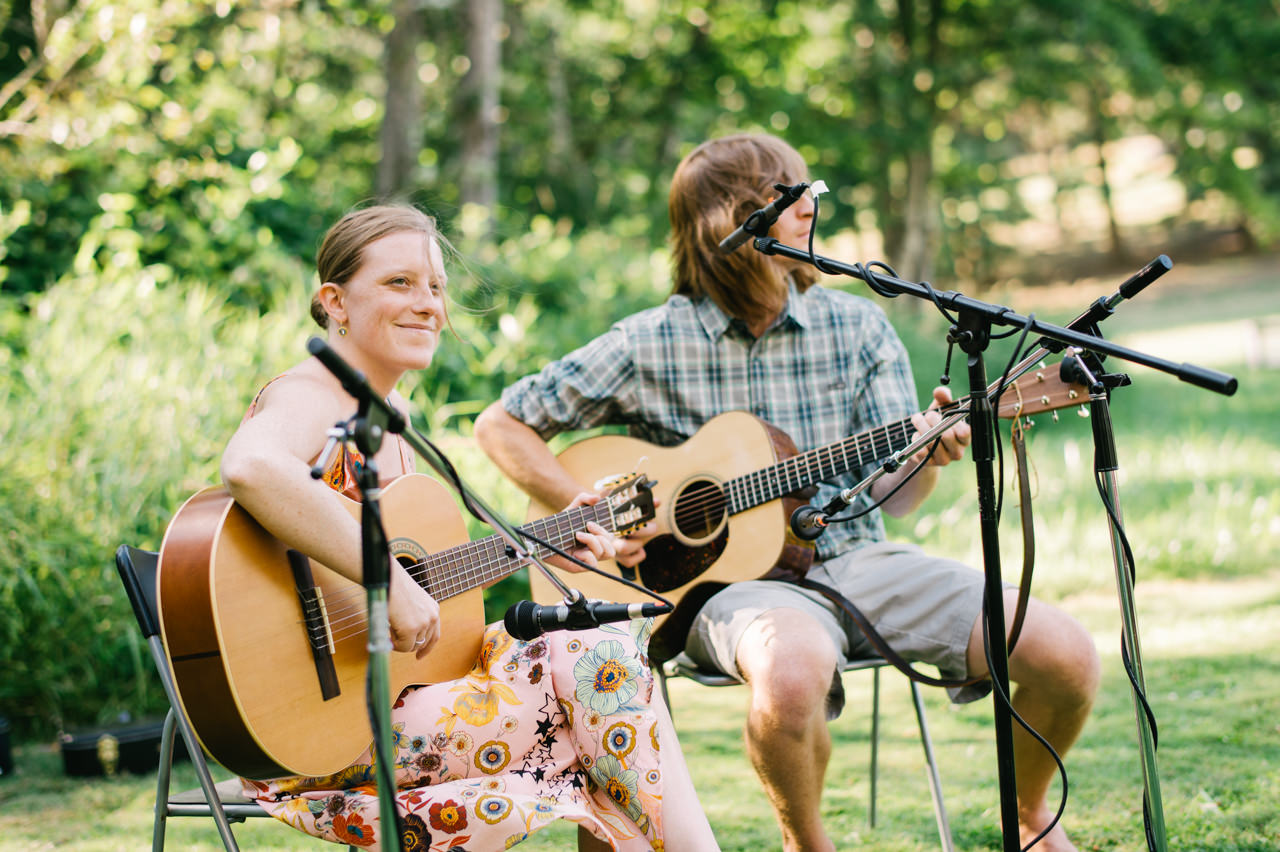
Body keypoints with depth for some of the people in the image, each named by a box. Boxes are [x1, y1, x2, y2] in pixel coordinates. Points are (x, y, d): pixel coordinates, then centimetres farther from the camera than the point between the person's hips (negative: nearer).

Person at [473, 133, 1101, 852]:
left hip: (857, 558, 4)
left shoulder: (858, 327, 8)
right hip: (735, 577, -3)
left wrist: (927, 458, -18)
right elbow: (502, 425, 6)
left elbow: (890, 497, 4)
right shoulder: (650, 347, 0)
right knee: (794, 668, -41)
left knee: (1067, 655, -17)